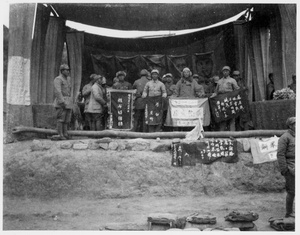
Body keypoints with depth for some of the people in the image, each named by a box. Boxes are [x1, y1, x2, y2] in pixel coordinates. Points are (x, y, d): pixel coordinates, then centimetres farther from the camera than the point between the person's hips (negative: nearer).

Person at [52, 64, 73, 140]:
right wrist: (62, 102, -25)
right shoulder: (58, 79, -9)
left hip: (68, 102, 8)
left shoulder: (68, 79, 17)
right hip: (61, 102, -8)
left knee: (67, 119, 7)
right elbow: (58, 91, -19)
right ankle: (60, 135, -6)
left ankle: (65, 134, 11)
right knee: (60, 119, -7)